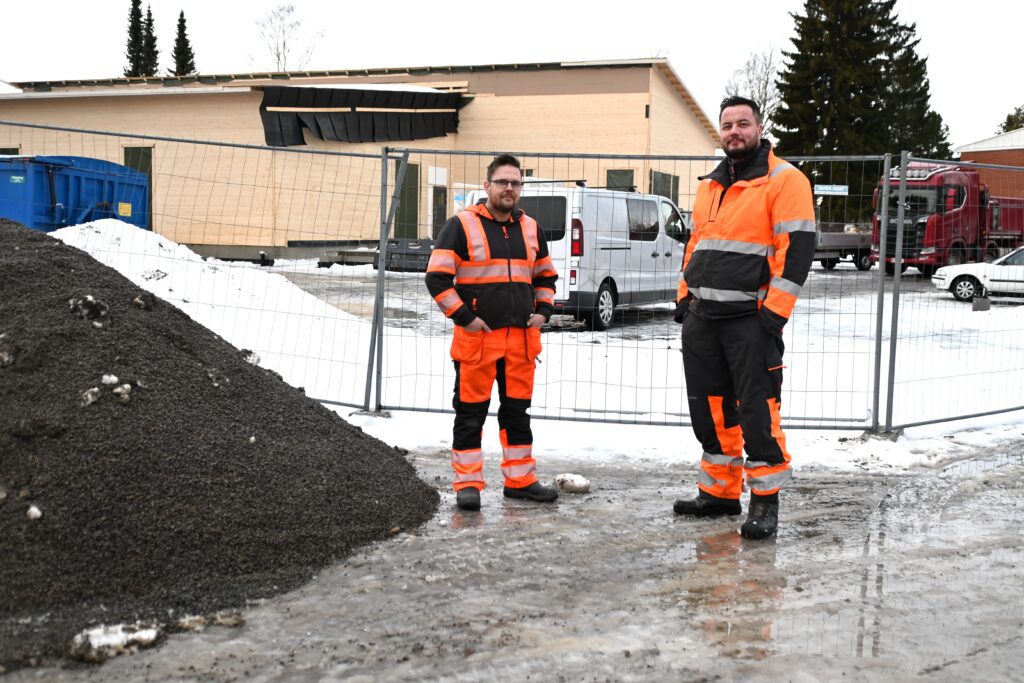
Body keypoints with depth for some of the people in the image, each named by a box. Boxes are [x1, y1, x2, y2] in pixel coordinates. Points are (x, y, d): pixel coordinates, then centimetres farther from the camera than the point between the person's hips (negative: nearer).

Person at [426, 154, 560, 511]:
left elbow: (546, 275, 25)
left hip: (521, 338, 5)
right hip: (477, 336, -5)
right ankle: (467, 483, 9)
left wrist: (543, 311, 9)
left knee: (517, 410, 13)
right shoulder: (462, 225, -4)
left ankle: (520, 479, 23)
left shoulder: (530, 228, 14)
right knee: (471, 413, 1)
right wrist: (463, 317, -14)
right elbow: (437, 277, -8)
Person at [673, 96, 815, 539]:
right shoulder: (709, 186, 18)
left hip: (750, 318, -7)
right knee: (709, 408, 11)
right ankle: (720, 492, 22)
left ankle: (765, 501, 4)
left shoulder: (785, 181, -6)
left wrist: (775, 311, -17)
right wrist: (684, 295, 15)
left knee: (757, 410, -6)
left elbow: (798, 249, -12)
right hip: (701, 317, 7)